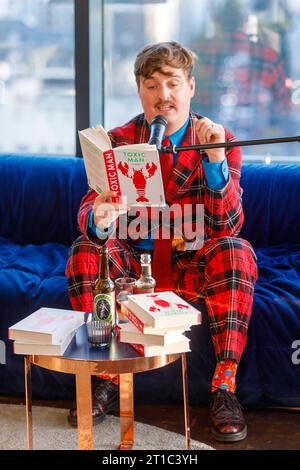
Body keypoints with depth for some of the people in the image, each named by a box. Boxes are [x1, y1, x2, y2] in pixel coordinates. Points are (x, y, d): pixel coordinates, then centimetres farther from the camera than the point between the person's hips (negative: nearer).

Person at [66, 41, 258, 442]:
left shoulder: (220, 141, -6)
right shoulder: (118, 142, -2)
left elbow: (228, 227, -16)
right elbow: (90, 209, -13)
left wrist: (216, 161, -32)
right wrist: (99, 220, -40)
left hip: (193, 266, -1)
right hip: (132, 261, 1)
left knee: (236, 252, -30)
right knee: (85, 249, -26)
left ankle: (224, 386, -24)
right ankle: (108, 378, -16)